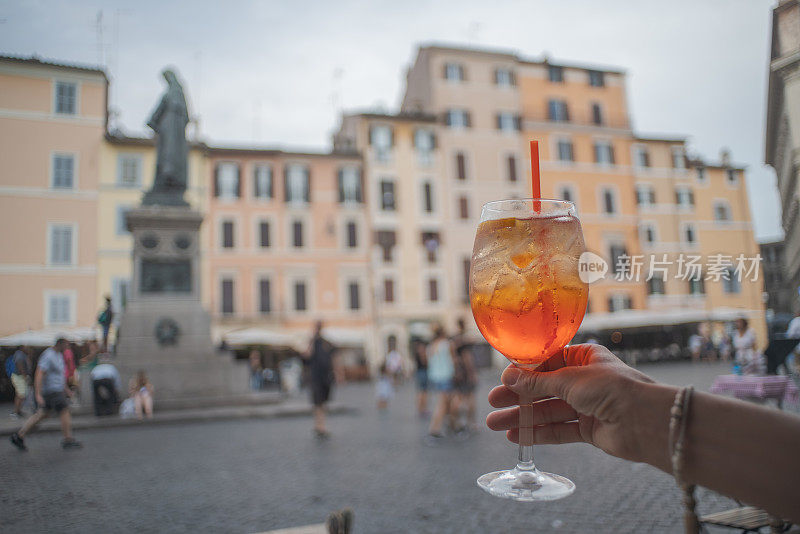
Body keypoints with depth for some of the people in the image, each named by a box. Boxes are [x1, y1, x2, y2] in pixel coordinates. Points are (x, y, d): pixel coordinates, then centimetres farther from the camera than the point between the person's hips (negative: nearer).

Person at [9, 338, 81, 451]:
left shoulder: (58, 355, 10)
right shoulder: (48, 356, -21)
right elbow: (39, 375, -26)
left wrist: (65, 388, 26)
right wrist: (38, 395, -31)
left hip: (56, 390, 10)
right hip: (52, 391, -10)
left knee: (41, 414, 16)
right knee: (65, 413, -3)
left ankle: (19, 436, 22)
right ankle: (68, 440, 8)